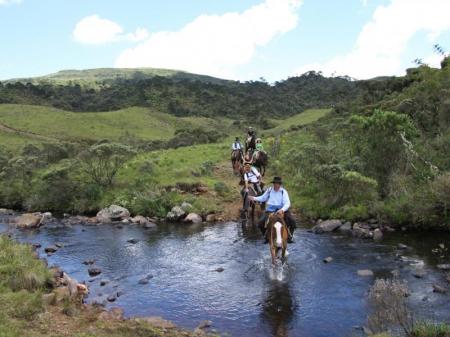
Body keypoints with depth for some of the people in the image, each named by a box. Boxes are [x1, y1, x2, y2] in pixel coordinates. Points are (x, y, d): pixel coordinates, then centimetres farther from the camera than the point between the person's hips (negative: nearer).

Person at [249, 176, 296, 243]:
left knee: (292, 221, -20)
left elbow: (287, 203, -11)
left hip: (281, 210, -1)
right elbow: (263, 198, 23)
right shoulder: (269, 190, 8)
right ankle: (266, 236, 11)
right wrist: (255, 198, 6)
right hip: (270, 211, 2)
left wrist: (282, 210, -31)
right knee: (260, 223, -18)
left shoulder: (283, 191, -1)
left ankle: (290, 236, 8)